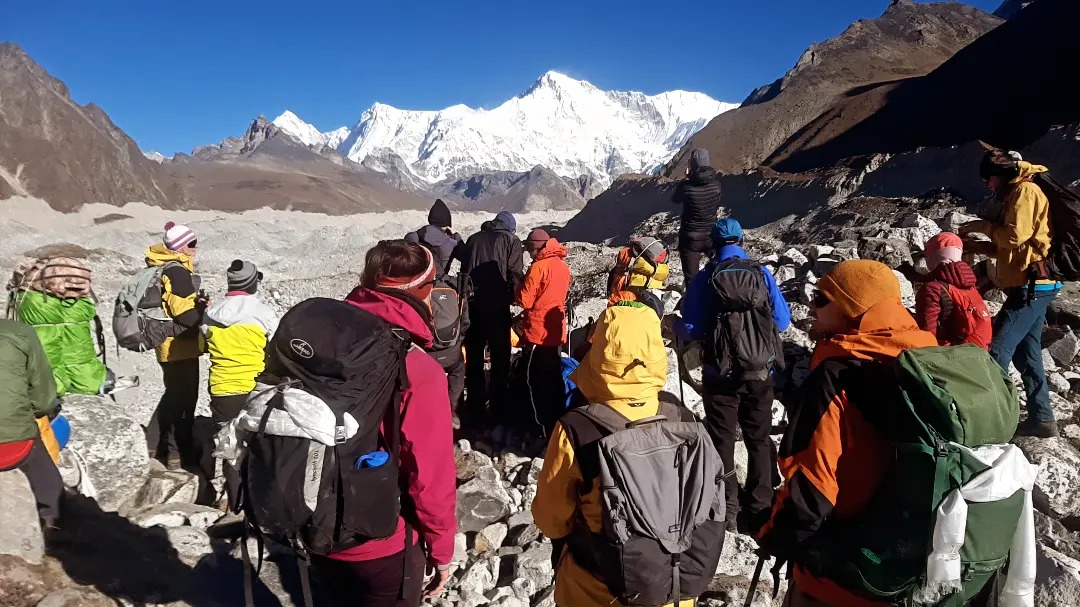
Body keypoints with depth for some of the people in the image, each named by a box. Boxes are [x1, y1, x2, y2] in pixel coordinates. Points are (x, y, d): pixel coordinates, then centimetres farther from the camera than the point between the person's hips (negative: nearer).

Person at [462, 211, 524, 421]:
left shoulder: (473, 239, 12)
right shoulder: (510, 240, 1)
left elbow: (463, 270, 14)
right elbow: (515, 275, -8)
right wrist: (514, 297, 5)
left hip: (472, 303, 4)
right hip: (497, 303, -4)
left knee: (474, 354, 11)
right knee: (500, 355, 8)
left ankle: (475, 404, 14)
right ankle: (498, 403, 11)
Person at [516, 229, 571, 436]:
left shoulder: (539, 267, -17)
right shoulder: (563, 266, 7)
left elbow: (525, 300, -16)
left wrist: (519, 289, 5)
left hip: (537, 332, -8)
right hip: (556, 331, 8)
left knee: (536, 381, 1)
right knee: (553, 380, 17)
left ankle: (544, 429, 3)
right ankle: (558, 424, 26)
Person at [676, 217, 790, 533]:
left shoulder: (704, 279, -7)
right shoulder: (762, 273, -3)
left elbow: (691, 331, -8)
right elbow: (783, 321, 0)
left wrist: (676, 325, 13)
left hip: (720, 373, -1)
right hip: (760, 372, 2)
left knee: (721, 440, 11)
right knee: (759, 439, 16)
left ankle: (725, 510, 16)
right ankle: (760, 509, 23)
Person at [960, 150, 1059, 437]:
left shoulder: (1025, 191, -9)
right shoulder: (1017, 195, 22)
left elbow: (1016, 235, -19)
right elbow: (1009, 249, 22)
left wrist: (984, 226, -4)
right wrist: (975, 244, 10)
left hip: (1031, 286, -11)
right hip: (1031, 287, 11)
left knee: (997, 349, -13)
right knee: (1026, 354, 12)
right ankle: (1041, 419, 17)